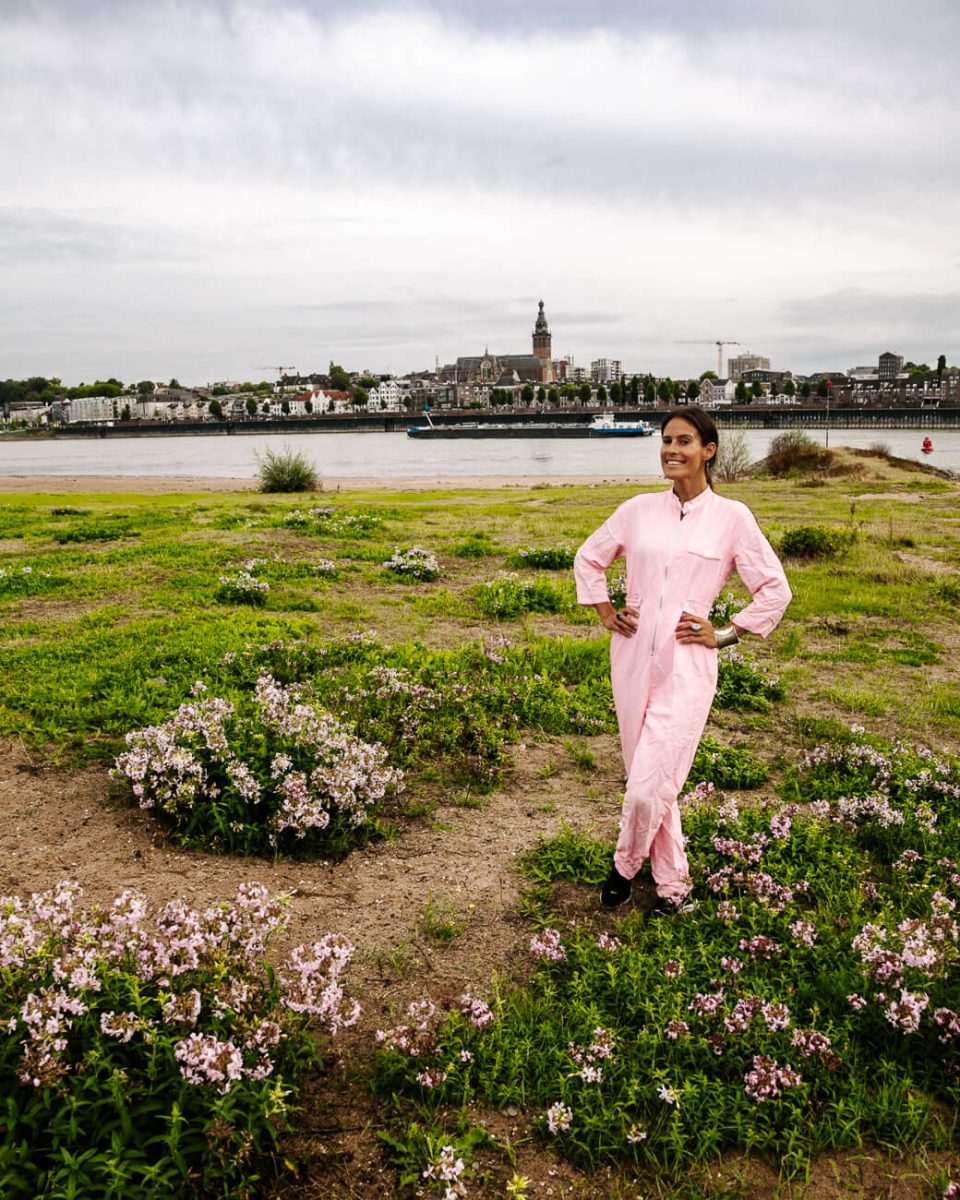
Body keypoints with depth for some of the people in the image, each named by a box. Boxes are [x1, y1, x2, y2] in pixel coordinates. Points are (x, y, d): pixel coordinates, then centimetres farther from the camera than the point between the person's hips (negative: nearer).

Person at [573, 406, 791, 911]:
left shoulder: (732, 517, -3)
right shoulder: (638, 509, 5)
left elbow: (775, 590, 4)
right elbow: (589, 557, 19)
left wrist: (724, 636, 0)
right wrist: (606, 613, 10)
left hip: (686, 666, -3)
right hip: (631, 660, 4)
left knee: (647, 789, -8)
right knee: (650, 782, 12)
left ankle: (625, 864, 23)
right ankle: (672, 882, 32)